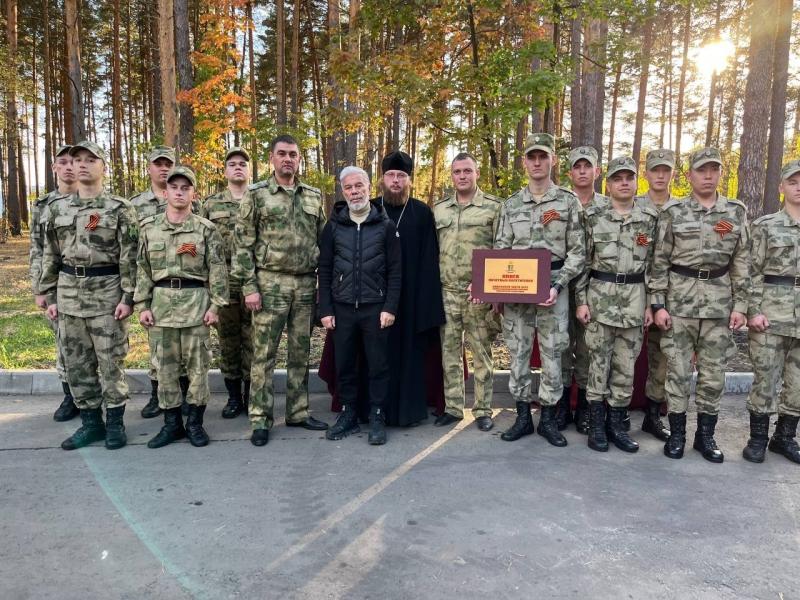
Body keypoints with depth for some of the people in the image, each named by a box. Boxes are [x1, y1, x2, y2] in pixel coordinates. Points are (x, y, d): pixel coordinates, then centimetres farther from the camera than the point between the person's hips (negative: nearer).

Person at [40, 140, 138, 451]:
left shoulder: (120, 208, -4)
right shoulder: (58, 208, 10)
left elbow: (129, 257, -7)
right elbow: (50, 256, 13)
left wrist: (128, 297, -13)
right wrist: (50, 296, 8)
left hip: (107, 292, -5)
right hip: (69, 293, 5)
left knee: (110, 362, 1)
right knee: (76, 363, 9)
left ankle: (115, 422, 13)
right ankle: (91, 421, 20)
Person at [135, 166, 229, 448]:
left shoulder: (206, 229, 0)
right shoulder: (149, 227, 8)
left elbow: (218, 270, -1)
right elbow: (143, 269, 8)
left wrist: (215, 305, -7)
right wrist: (143, 305, 2)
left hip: (196, 301, -2)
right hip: (161, 302, 3)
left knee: (197, 365, 3)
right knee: (164, 366, 7)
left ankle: (195, 423, 15)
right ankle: (171, 423, 19)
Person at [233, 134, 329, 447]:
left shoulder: (314, 196, 11)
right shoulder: (256, 195, 0)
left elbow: (323, 241, 13)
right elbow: (243, 243, -4)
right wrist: (249, 286, -10)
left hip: (306, 284, 4)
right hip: (270, 282, -4)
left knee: (300, 352, 11)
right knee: (264, 353, 1)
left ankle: (298, 411, 22)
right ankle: (260, 418, 10)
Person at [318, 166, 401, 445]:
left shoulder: (385, 225, 2)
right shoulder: (333, 226, 6)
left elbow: (395, 271, -1)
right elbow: (324, 270, 6)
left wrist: (390, 307, -9)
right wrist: (325, 309, 0)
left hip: (375, 308, -2)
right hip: (342, 308, 2)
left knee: (378, 365, 3)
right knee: (344, 365, 9)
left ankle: (377, 418, 15)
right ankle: (348, 415, 23)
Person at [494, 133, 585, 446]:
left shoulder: (568, 201, 1)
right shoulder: (511, 204, 8)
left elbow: (577, 251, -2)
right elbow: (500, 249, 8)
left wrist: (557, 285, -13)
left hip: (553, 285, -2)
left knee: (552, 354, 4)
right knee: (517, 352, 7)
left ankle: (548, 419, 17)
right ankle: (523, 417, 19)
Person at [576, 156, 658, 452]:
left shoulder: (649, 219, 6)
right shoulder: (593, 216, 1)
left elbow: (654, 264, 8)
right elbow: (582, 261, 1)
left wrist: (651, 304, 3)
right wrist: (580, 300, -5)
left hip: (634, 299, 2)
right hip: (599, 297, -2)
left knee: (626, 365, 7)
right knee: (598, 362, 3)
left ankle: (616, 425, 19)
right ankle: (596, 424, 14)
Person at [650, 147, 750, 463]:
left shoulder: (736, 212, 7)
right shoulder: (672, 212, 0)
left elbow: (741, 262, 7)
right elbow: (659, 262, -2)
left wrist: (740, 305, 0)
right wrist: (658, 304, -8)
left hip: (720, 302, 2)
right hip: (679, 299, -2)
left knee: (713, 372, 8)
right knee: (677, 369, 3)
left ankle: (705, 435, 21)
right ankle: (677, 433, 15)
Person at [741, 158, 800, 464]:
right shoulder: (765, 225, 1)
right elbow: (753, 271, -3)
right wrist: (753, 310, -11)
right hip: (772, 309, -3)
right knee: (765, 376, 0)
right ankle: (758, 438, 13)